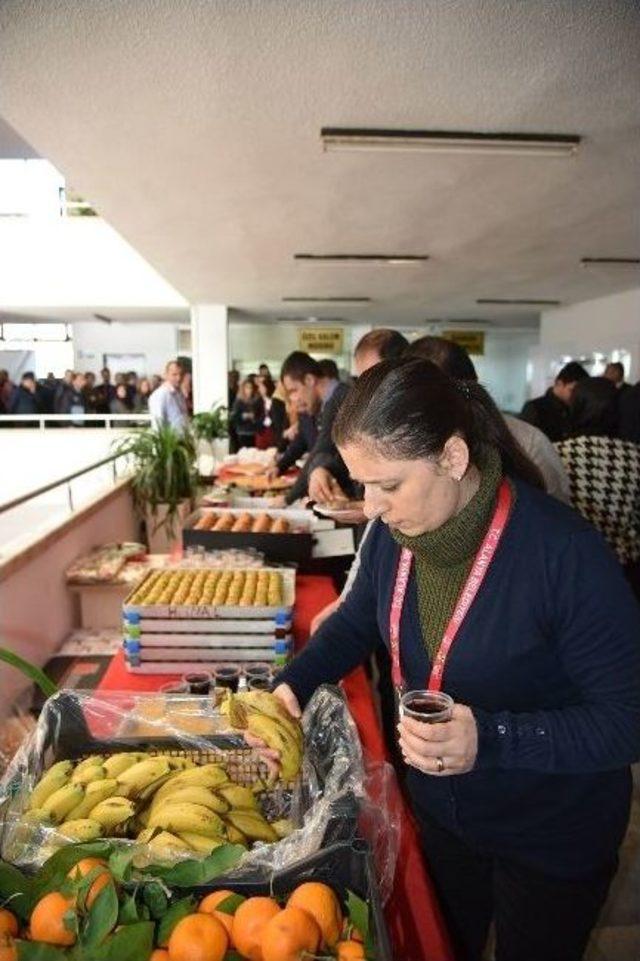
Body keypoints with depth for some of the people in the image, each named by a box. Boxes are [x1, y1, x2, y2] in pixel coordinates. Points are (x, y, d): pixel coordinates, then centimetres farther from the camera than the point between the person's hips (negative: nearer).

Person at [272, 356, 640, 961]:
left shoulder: (565, 553, -33)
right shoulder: (394, 532, -13)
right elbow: (355, 624, 4)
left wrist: (490, 739, -37)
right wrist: (292, 685, -11)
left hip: (553, 841, -4)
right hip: (438, 809, 5)